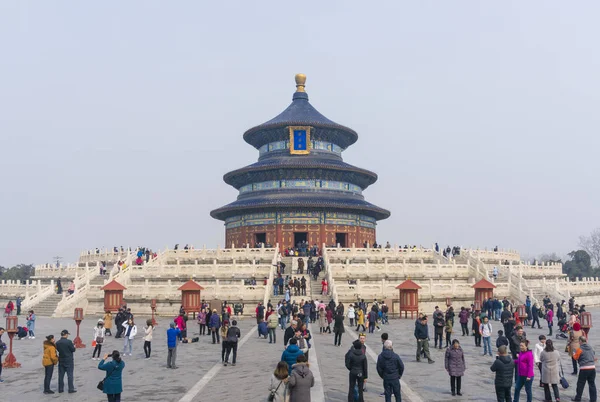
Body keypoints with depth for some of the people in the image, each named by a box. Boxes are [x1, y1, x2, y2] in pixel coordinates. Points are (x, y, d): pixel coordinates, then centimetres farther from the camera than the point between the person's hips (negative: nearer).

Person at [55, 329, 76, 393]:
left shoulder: (57, 343, -1)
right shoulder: (68, 341, -17)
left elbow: (58, 350, 9)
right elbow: (73, 350, -10)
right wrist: (74, 346, 10)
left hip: (61, 360, 5)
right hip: (69, 360, -5)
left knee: (61, 375, 11)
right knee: (70, 375, 2)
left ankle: (60, 389, 16)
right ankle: (71, 389, 3)